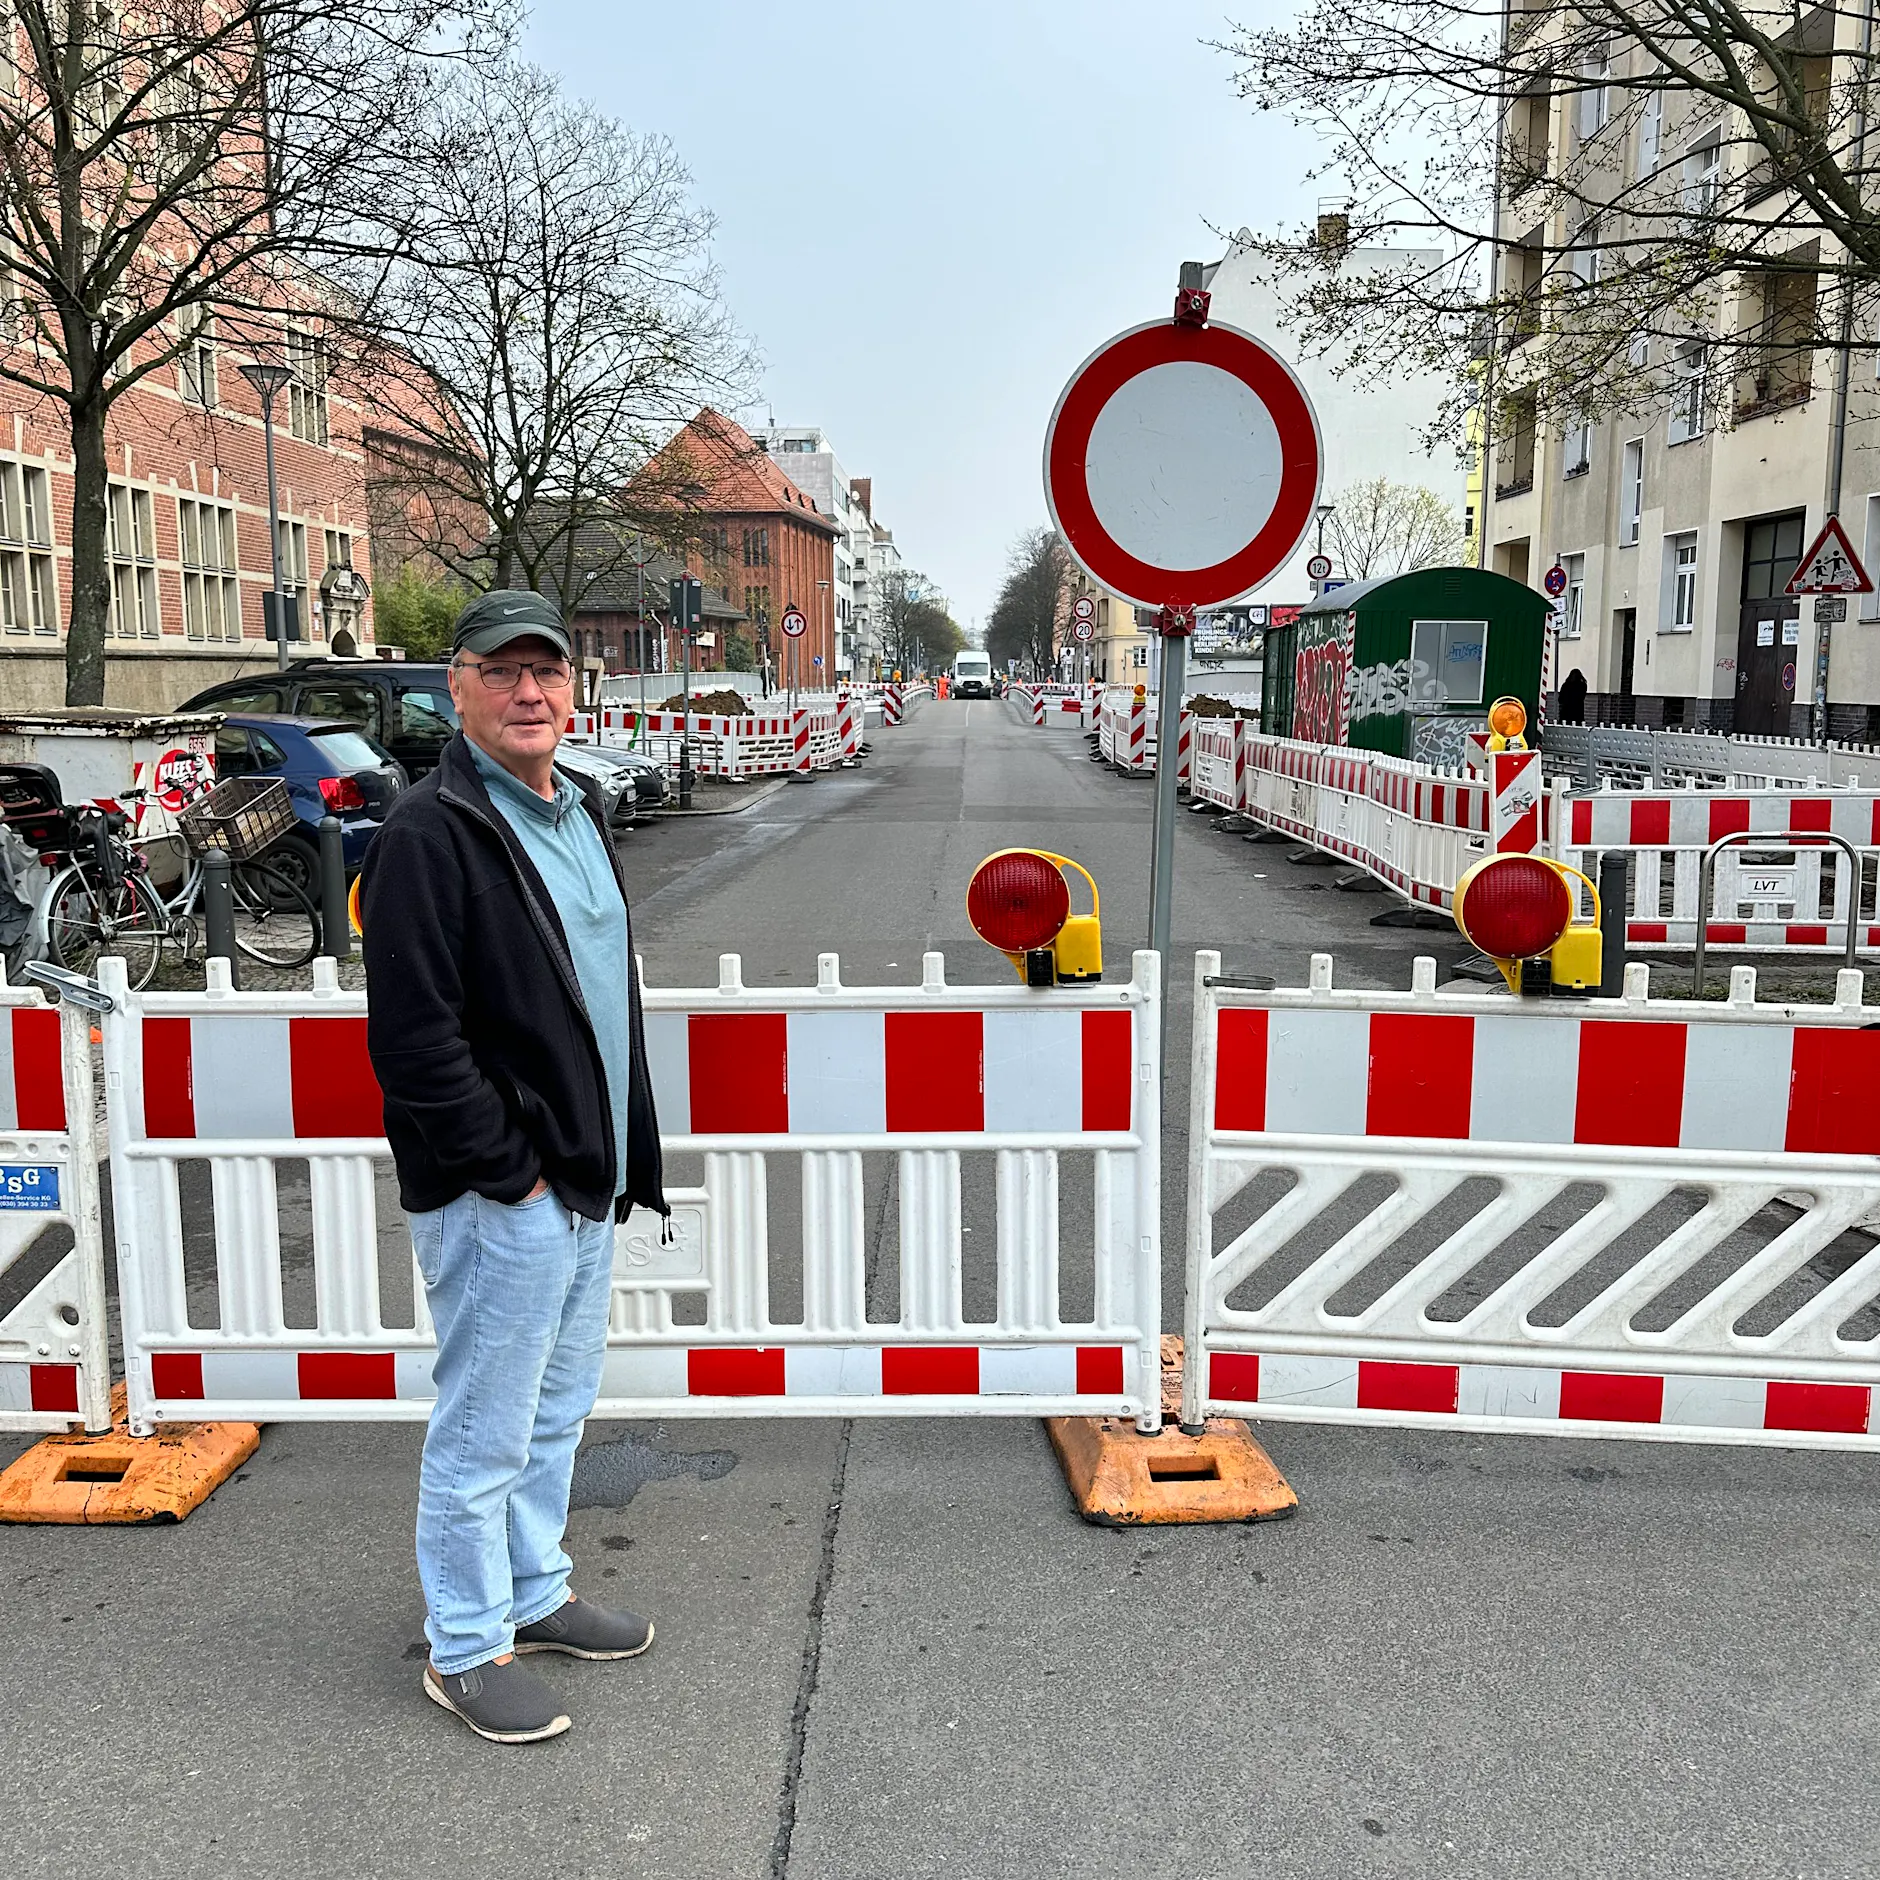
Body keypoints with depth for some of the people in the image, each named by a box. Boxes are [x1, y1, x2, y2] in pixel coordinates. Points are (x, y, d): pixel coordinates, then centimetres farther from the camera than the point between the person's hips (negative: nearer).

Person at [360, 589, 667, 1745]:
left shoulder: (581, 811, 11)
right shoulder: (432, 833, -17)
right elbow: (414, 1041, -21)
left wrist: (622, 1162, 15)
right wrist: (509, 1172, -17)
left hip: (586, 1183, 9)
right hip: (498, 1202, -9)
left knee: (558, 1411, 21)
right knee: (485, 1434, 5)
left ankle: (536, 1594, 38)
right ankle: (467, 1649, 22)